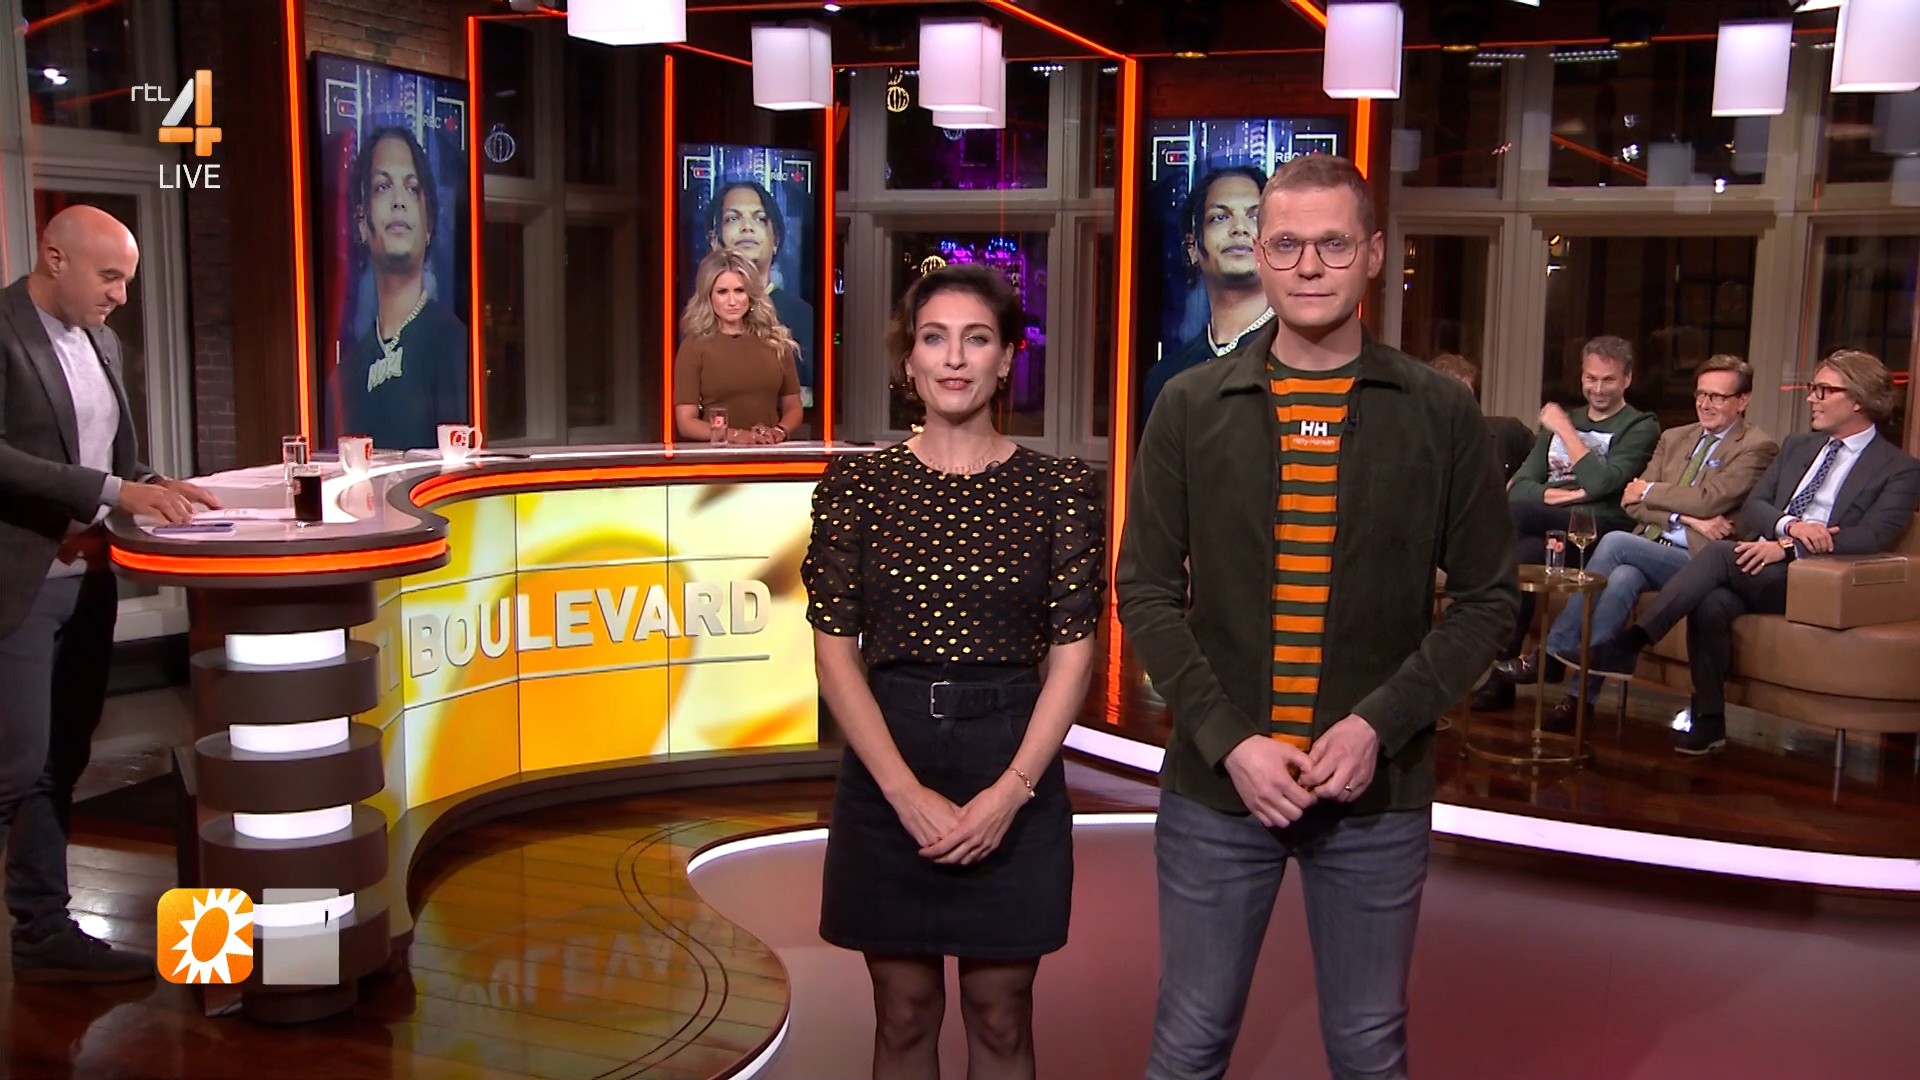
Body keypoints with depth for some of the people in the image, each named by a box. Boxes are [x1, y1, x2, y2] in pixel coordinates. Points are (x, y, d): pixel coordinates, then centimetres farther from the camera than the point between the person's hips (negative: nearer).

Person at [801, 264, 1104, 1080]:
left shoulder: (1058, 487, -1)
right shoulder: (855, 485, 0)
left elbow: (1072, 652, -3)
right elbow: (835, 649, -3)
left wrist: (1009, 791, -13)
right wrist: (908, 793, -12)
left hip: (1014, 774, 0)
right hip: (887, 774, 1)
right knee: (904, 1014, 12)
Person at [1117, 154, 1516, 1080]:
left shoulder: (1441, 413, -1)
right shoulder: (1190, 408, -1)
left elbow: (1488, 597, 1)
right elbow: (1146, 593, 0)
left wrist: (1380, 724, -12)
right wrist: (1229, 741, -12)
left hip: (1379, 792, 0)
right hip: (1216, 786, 0)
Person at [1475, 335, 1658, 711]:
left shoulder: (1641, 427, 11)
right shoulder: (1558, 420, 28)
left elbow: (1602, 483, -7)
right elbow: (1520, 484, 16)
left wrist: (1565, 431, -2)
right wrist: (1553, 495, -5)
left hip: (1599, 528, -4)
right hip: (1544, 527, 4)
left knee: (1512, 511, -32)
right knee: (1522, 553, -35)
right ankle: (1504, 670, -32)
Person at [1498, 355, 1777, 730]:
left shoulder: (1758, 448, 1)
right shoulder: (1674, 438, 21)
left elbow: (1709, 499, -14)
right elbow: (1632, 502, 9)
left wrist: (1650, 491, 0)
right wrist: (1687, 518, -8)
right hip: (1651, 547, 5)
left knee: (1615, 542, -28)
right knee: (1622, 578, -30)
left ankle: (1553, 654, -22)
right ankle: (1581, 695, -30)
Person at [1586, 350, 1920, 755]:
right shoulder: (1797, 445, 24)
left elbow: (1871, 537, -10)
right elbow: (1751, 509, 14)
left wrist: (1788, 548, -21)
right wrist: (1789, 524, -10)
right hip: (1758, 567, 5)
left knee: (1720, 553, -30)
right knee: (1711, 604, -30)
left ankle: (1630, 643, -31)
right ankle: (1709, 721, -21)